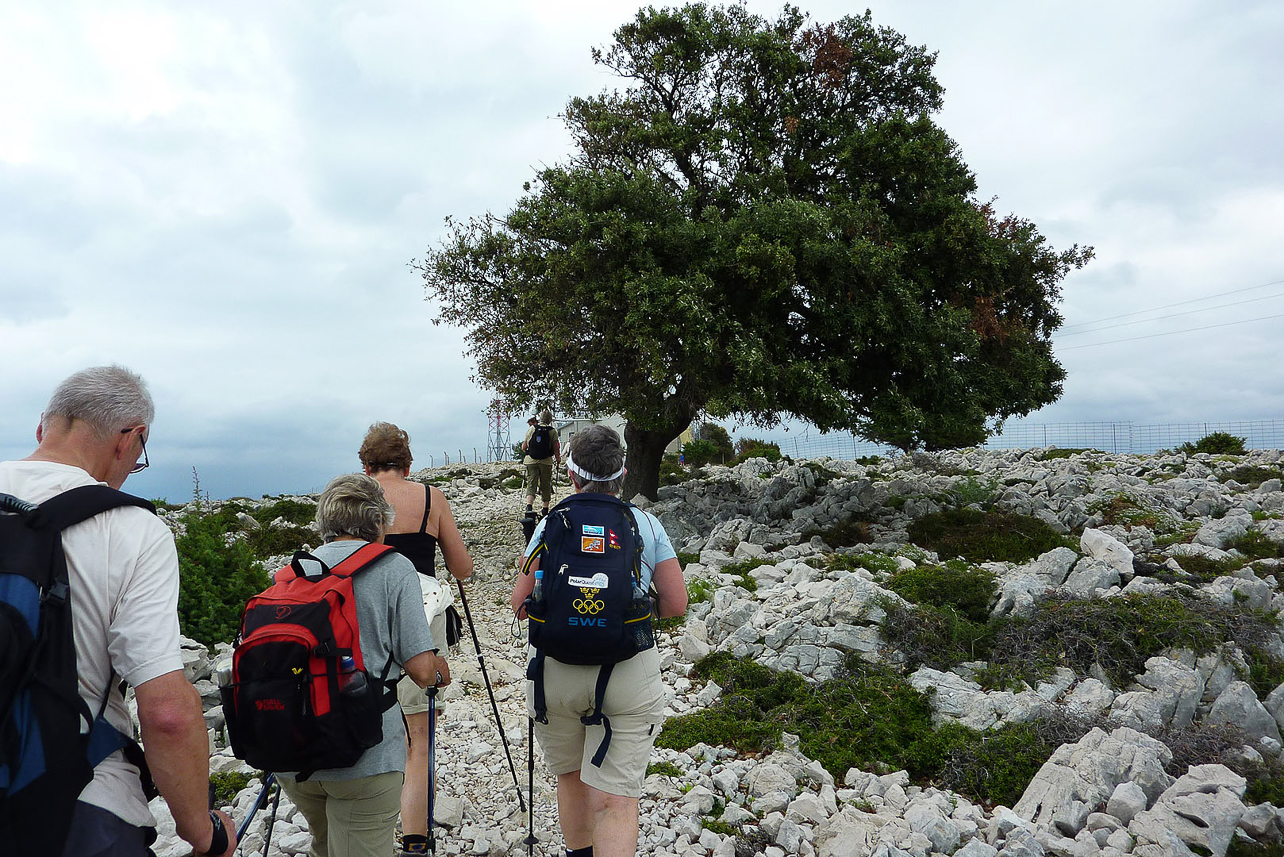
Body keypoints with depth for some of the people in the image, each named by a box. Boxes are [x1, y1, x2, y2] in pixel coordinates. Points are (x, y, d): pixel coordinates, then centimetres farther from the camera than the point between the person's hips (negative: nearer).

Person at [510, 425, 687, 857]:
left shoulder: (550, 525, -1)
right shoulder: (647, 524, 1)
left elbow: (520, 604, -1)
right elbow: (675, 604, 0)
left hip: (556, 671, 1)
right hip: (629, 672, -1)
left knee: (570, 776, 24)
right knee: (616, 798, 1)